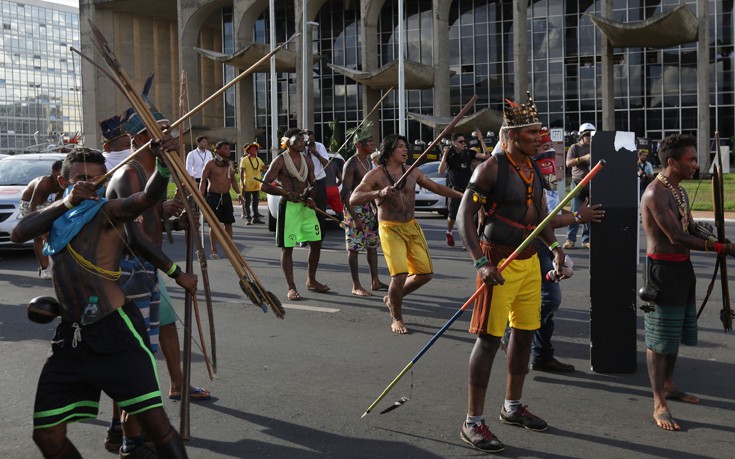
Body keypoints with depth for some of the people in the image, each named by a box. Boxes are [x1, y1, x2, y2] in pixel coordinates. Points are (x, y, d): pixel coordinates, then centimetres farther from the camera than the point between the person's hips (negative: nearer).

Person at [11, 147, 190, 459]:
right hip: (70, 336, 6)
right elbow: (19, 233, -4)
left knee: (154, 421, -13)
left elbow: (147, 198, -23)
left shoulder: (107, 212, -3)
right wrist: (67, 202, -14)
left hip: (114, 331, -6)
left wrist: (164, 166, -43)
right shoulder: (57, 214, 14)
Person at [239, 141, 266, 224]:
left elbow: (264, 167, 13)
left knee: (256, 202, 11)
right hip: (248, 185, -6)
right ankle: (248, 218, 2)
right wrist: (242, 184, -16)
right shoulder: (244, 159, -6)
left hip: (256, 185, 6)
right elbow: (241, 172, -9)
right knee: (247, 202, -1)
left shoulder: (258, 160, 10)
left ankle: (256, 217, 18)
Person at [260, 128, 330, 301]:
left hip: (306, 206, 7)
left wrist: (311, 198, -4)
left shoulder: (307, 161, 12)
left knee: (316, 243, 9)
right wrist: (286, 193, -20)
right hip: (289, 207, -6)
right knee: (287, 248, -2)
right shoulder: (280, 161, -7)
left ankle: (311, 281, 26)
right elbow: (264, 185, -10)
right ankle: (291, 288, 6)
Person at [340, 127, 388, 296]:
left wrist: (376, 209, 17)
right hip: (355, 208, -9)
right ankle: (356, 287, 1)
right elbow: (345, 193, -19)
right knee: (354, 248, -4)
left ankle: (375, 282, 21)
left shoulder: (368, 161, 12)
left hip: (367, 208, 9)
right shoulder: (351, 165, -15)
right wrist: (355, 217, -23)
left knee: (373, 245, 12)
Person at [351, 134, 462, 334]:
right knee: (400, 275, -17)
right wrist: (379, 193, -31)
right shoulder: (376, 175, -7)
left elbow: (435, 187, 20)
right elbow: (353, 199, -17)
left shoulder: (413, 172, 9)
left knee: (425, 273, 3)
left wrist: (460, 194, 14)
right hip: (390, 229, -6)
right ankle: (396, 319, 5)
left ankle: (392, 298, 29)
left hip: (412, 227, 6)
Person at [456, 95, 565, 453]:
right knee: (488, 338, -7)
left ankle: (512, 407, 31)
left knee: (524, 333, 14)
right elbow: (464, 217, -16)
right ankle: (473, 422, 0)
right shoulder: (491, 168, -13)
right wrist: (481, 263, -25)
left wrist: (554, 247, 7)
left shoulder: (533, 167, 10)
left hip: (530, 260, 8)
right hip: (500, 262, -8)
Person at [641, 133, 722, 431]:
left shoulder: (679, 192, 12)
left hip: (682, 267, 10)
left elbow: (691, 229, 15)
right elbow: (676, 237, -24)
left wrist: (717, 241, -3)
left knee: (676, 332, 19)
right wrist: (720, 248, -21)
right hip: (663, 269, -10)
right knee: (660, 339, -4)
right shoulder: (656, 194, -19)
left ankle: (668, 385, 35)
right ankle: (659, 405, 1)